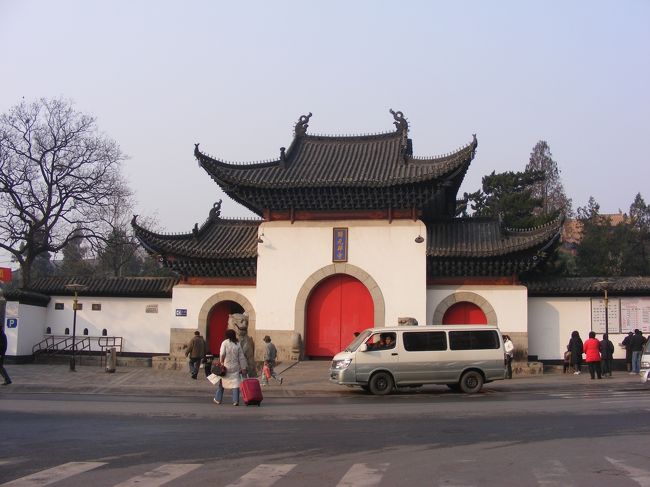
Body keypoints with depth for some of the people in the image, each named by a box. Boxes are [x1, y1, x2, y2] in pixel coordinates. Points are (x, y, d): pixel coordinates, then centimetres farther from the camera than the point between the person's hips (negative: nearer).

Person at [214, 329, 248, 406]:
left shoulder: (225, 343, -5)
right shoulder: (237, 344, 2)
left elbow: (222, 354, -13)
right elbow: (241, 357, 2)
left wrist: (221, 363, 1)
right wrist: (243, 368, 5)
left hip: (226, 366, -1)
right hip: (235, 367, 1)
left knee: (221, 382, 13)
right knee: (235, 383, 1)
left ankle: (218, 399, 22)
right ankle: (236, 401, -7)